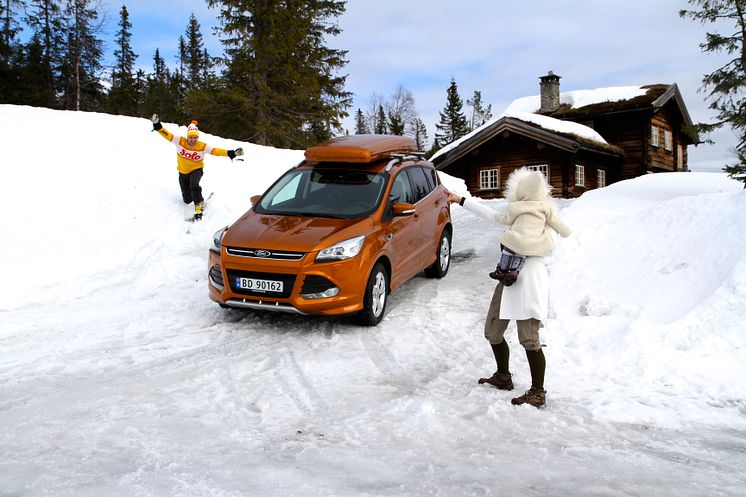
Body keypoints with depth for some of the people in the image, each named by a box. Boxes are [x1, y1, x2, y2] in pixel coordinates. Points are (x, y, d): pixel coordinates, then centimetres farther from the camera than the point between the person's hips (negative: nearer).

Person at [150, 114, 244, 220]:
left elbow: (215, 151, -23)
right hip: (183, 172, 2)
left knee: (194, 185, -37)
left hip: (196, 170, -2)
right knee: (187, 200, 6)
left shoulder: (203, 146, -18)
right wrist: (158, 125, -36)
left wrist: (231, 153, -34)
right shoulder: (180, 141, -16)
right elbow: (167, 135, -20)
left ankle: (199, 206, -18)